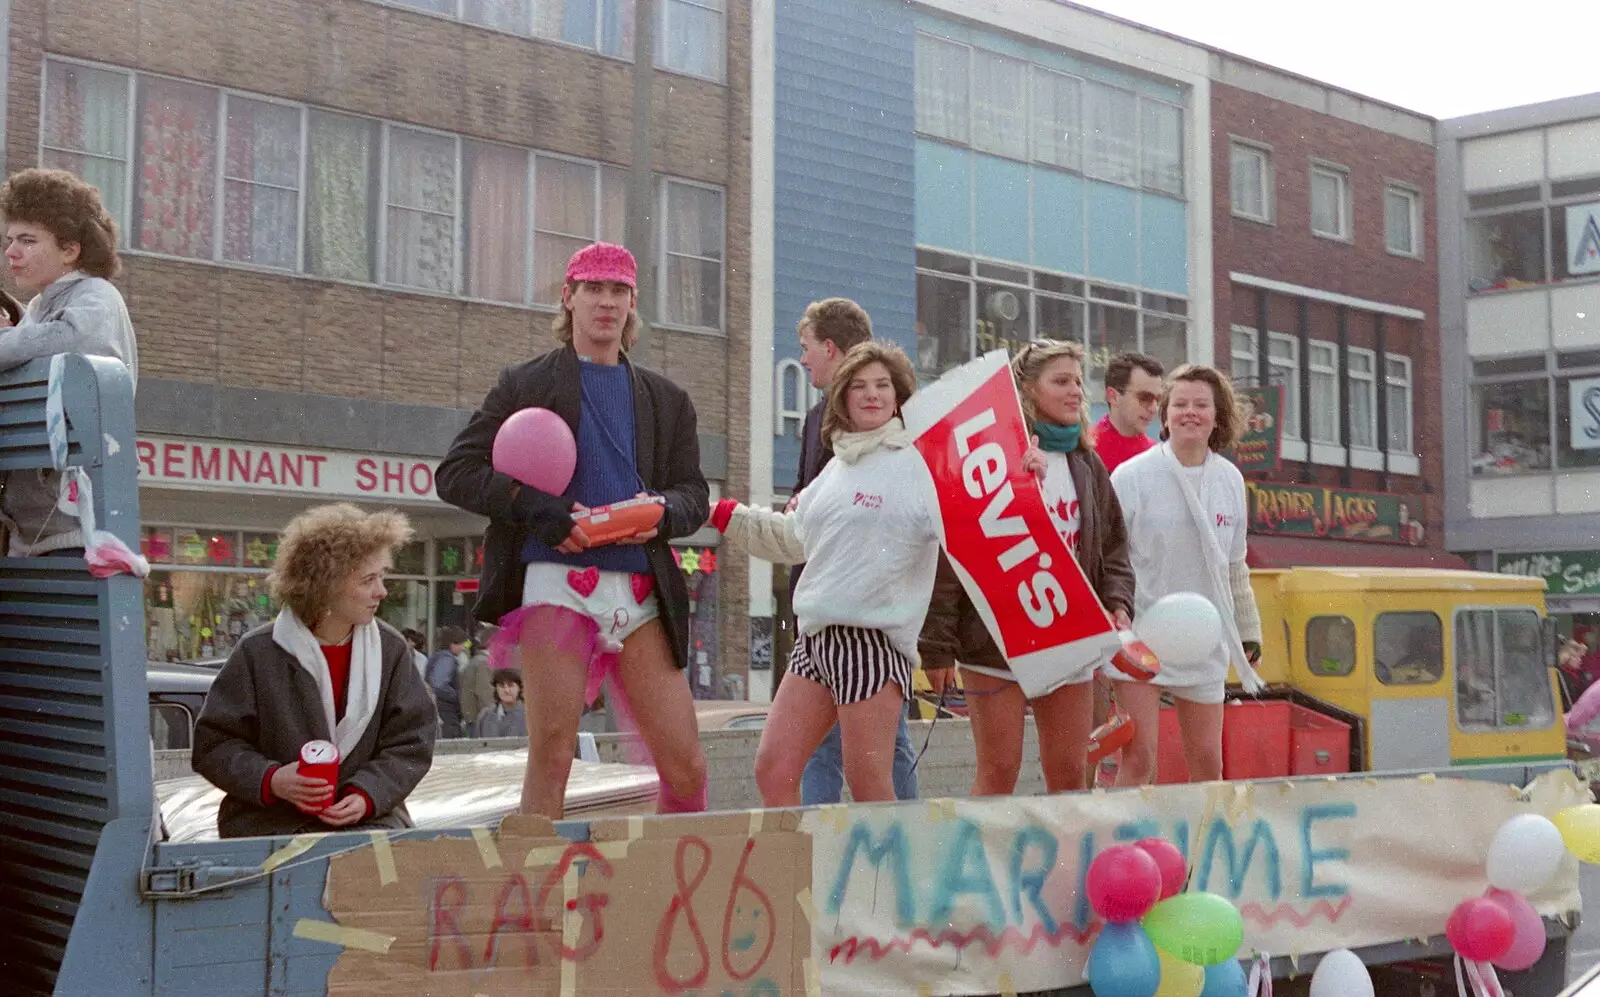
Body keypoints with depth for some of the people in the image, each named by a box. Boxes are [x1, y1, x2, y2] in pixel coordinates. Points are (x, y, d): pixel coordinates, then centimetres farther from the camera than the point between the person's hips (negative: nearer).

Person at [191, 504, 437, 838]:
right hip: (271, 820, -2)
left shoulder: (390, 648, 5)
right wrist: (269, 780, -17)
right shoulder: (259, 653, -3)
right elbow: (214, 744, 2)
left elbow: (411, 743, 4)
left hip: (367, 819, 2)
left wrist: (367, 794, -13)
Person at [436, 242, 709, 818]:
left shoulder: (666, 400, 23)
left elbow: (693, 493, 18)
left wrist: (661, 513, -6)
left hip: (640, 591, 3)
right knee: (552, 752, -8)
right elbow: (456, 473, 6)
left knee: (686, 767, -1)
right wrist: (533, 505, -11)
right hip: (555, 577, -3)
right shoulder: (526, 384, 13)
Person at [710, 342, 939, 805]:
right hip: (817, 636, 7)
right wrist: (723, 514, 33)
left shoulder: (918, 464, -4)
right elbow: (796, 539, 31)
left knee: (870, 789, -5)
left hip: (874, 638, -7)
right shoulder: (838, 467, 19)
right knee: (773, 771, 3)